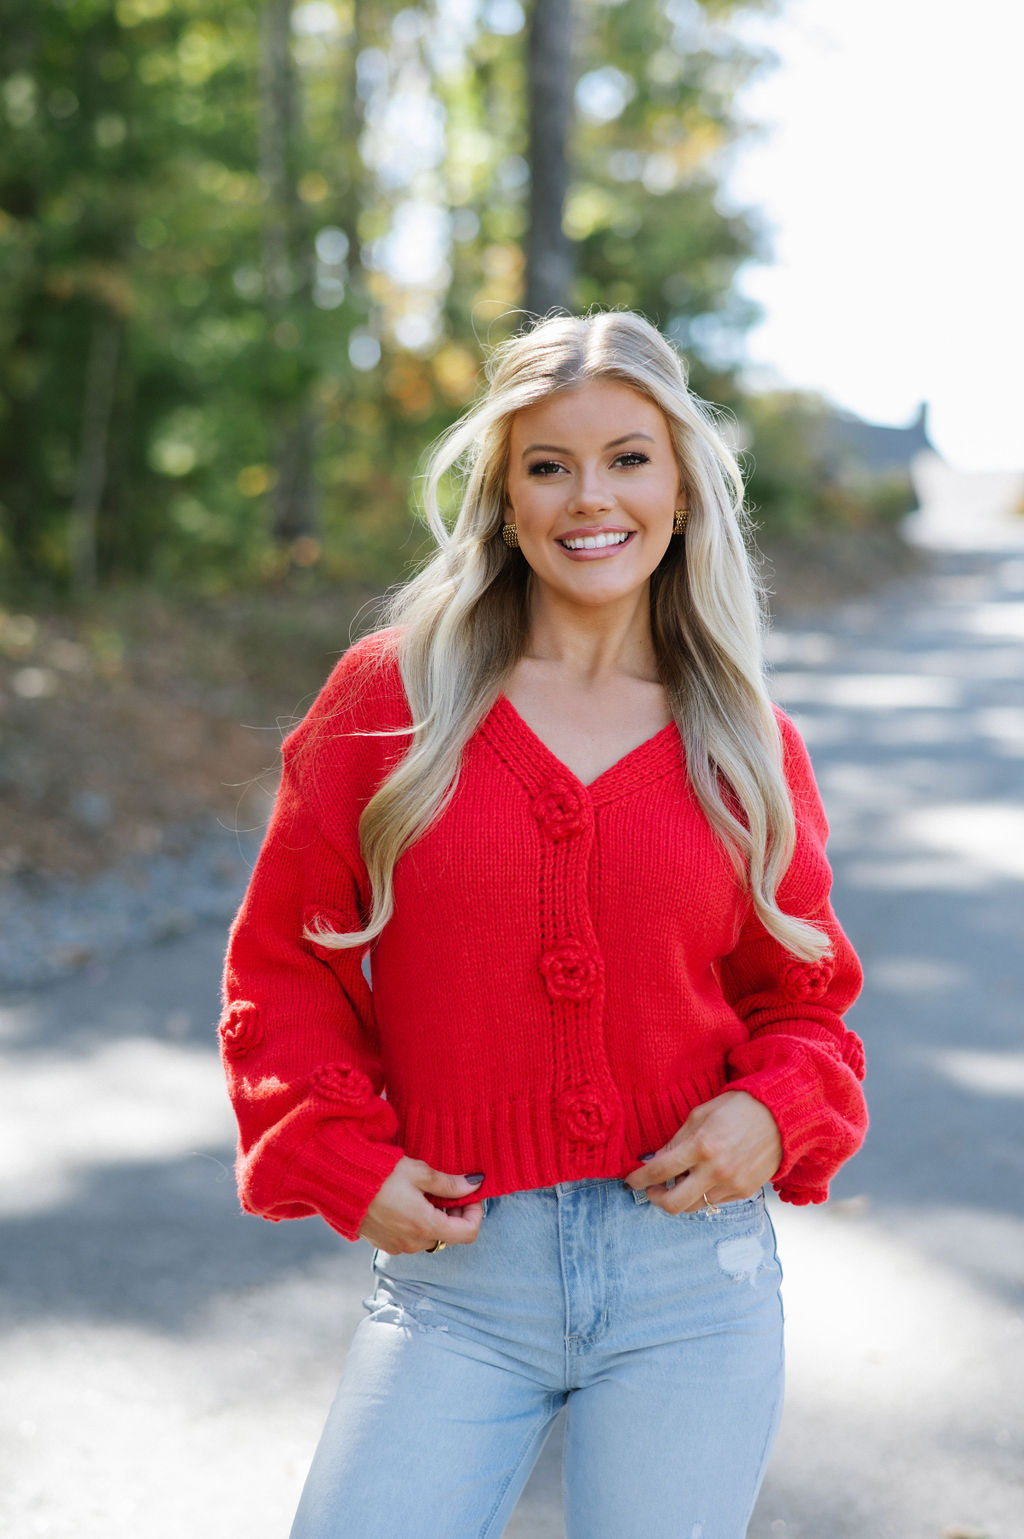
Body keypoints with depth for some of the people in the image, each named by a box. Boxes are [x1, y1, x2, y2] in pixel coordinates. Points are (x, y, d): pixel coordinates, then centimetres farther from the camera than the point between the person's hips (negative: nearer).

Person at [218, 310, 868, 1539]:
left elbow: (803, 997, 14)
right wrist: (346, 1162, -5)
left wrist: (772, 1113, -6)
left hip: (690, 1266, 1)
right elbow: (282, 965, 6)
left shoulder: (746, 744, 4)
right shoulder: (392, 694, 0)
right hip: (453, 1274, -1)